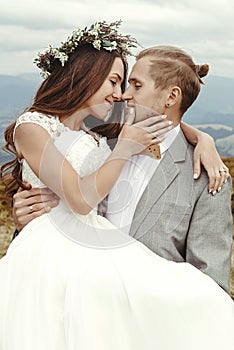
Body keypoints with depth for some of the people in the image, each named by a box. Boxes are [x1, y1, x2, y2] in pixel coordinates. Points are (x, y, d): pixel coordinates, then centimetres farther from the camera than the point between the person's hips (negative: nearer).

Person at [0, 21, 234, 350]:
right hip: (50, 257, -5)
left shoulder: (98, 134, 15)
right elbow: (81, 199, -13)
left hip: (97, 254, 6)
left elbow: (168, 121, 25)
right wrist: (125, 148, -5)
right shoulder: (32, 126, -5)